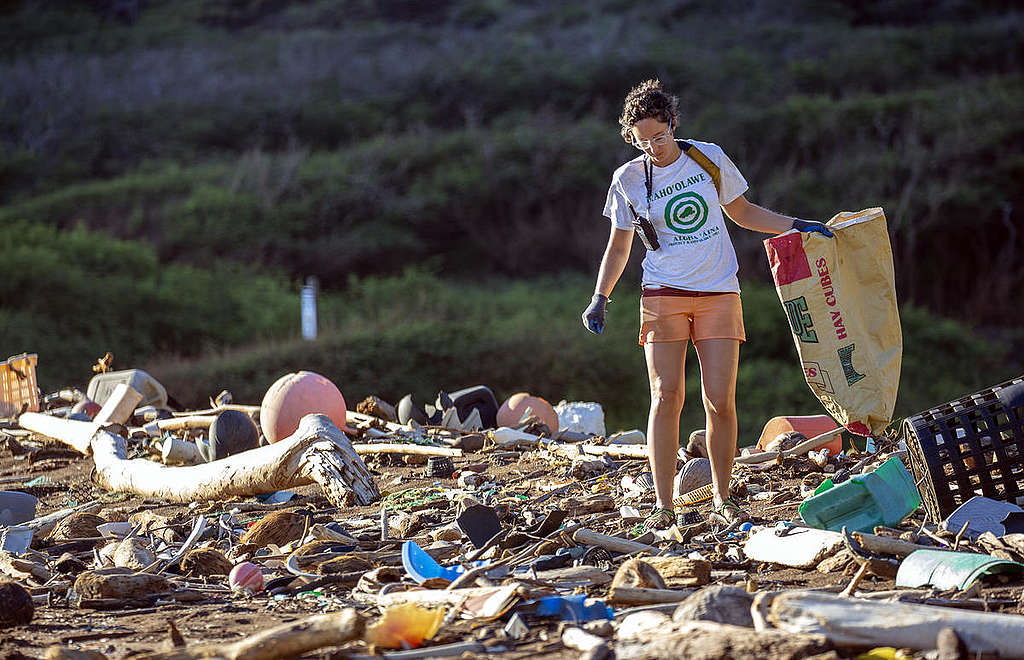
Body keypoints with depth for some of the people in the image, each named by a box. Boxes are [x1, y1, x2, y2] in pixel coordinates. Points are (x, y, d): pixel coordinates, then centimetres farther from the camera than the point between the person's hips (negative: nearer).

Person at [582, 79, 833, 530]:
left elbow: (741, 212, 18)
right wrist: (600, 298, -2)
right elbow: (618, 248, 11)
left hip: (718, 294, 1)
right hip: (664, 295, -1)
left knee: (720, 401, -6)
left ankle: (722, 498, 10)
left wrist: (795, 225, 9)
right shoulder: (629, 180, 2)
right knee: (666, 397, -11)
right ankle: (663, 505, -6)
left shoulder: (709, 158, 3)